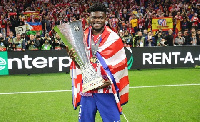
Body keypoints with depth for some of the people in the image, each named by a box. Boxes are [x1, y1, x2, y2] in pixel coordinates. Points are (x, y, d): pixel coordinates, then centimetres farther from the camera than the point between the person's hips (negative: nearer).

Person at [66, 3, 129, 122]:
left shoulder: (113, 38, -2)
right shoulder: (83, 37, 8)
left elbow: (120, 64, -3)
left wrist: (110, 81, -15)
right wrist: (74, 58, -8)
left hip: (107, 89, -3)